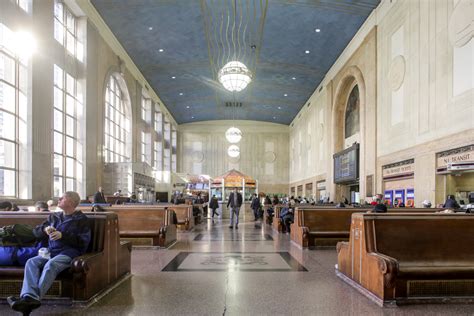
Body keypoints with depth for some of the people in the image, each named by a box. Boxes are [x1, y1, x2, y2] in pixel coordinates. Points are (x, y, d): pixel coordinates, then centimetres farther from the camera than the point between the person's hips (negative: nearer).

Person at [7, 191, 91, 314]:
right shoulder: (54, 217, 23)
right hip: (51, 251, 5)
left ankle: (35, 298, -44)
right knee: (31, 262, -24)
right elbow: (36, 231, 25)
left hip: (69, 252, -5)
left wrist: (63, 235, -14)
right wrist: (45, 229, 1)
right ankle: (30, 297, -43)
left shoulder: (81, 219, 4)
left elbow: (84, 241, -5)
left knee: (51, 264, -35)